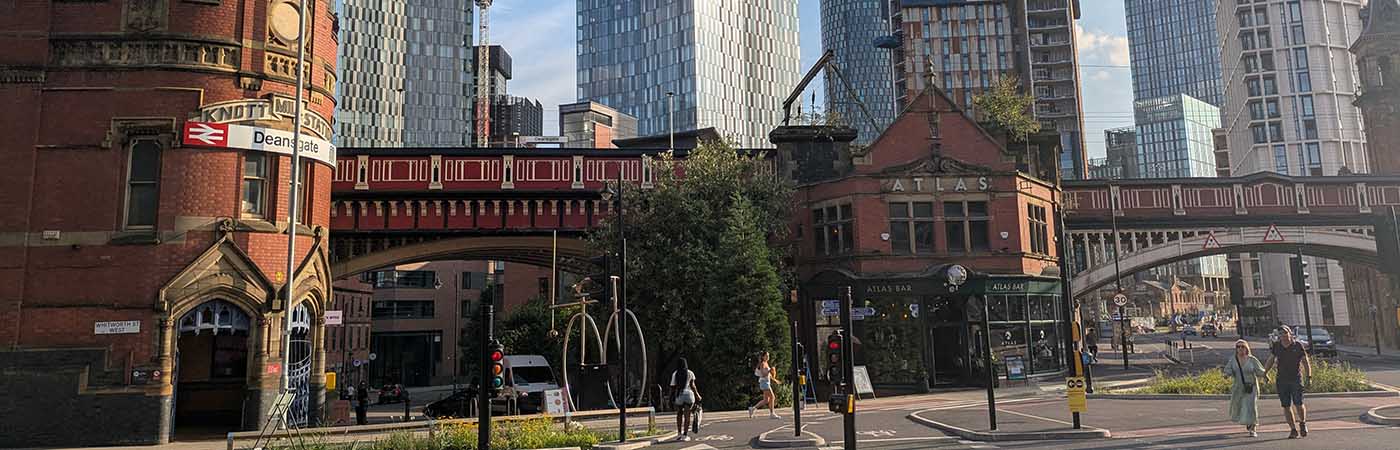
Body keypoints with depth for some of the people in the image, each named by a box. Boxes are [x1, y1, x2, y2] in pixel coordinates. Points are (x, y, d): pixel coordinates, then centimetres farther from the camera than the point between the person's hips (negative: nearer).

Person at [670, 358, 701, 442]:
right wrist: (697, 394, 4)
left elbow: (673, 387, 0)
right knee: (687, 416, 2)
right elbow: (692, 385, -5)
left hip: (679, 396, 1)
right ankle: (685, 435, -2)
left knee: (679, 414, 17)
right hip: (689, 395, -1)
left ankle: (679, 433, 11)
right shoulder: (690, 373, 4)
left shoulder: (675, 374, 5)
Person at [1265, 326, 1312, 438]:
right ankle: (1293, 430, 11)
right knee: (1286, 406, 2)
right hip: (1282, 380, 2)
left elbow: (1306, 362, 2)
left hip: (1296, 379, -2)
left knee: (1298, 404, -8)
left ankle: (1302, 423, 21)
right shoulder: (1276, 346, 6)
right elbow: (1271, 361, 16)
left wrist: (1309, 377, -7)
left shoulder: (1298, 346, -1)